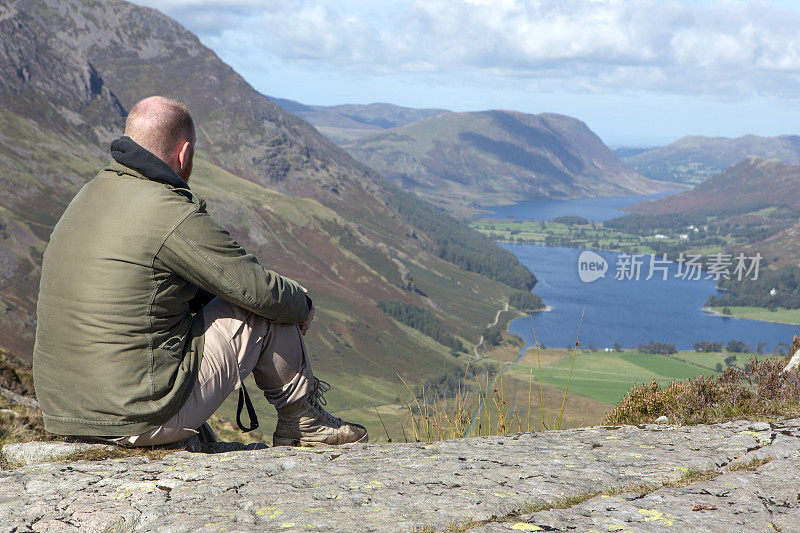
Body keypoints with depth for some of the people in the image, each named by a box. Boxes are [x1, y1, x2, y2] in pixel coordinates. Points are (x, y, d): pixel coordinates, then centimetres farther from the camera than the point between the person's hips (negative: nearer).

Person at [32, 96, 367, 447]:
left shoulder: (89, 195, 10)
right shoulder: (175, 216, -17)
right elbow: (260, 290, -10)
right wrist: (302, 305, 10)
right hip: (144, 420, -8)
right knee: (266, 311, 4)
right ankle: (301, 421, 24)